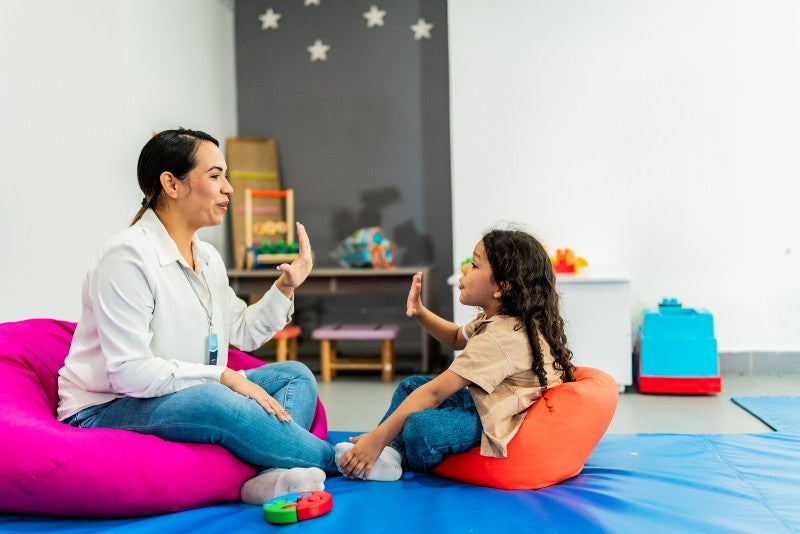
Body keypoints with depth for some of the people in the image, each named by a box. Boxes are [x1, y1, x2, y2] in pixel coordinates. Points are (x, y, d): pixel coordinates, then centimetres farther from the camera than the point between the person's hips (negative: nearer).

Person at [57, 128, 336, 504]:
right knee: (217, 404, -36)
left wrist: (285, 287, 4)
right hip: (106, 411, -9)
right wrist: (223, 376, -25)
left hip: (185, 396, 10)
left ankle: (273, 474, -29)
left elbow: (242, 333, 17)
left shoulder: (208, 258, 9)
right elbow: (131, 372, -25)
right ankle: (339, 459, -15)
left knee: (295, 375, 2)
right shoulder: (128, 255, -18)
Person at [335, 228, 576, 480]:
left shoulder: (498, 338, -27)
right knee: (411, 385, 14)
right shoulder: (498, 319, 4)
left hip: (505, 424, -11)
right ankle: (391, 452, -4)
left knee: (421, 427, -31)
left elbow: (433, 393, -26)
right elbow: (457, 338, 26)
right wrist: (420, 313, 8)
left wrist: (378, 438, -23)